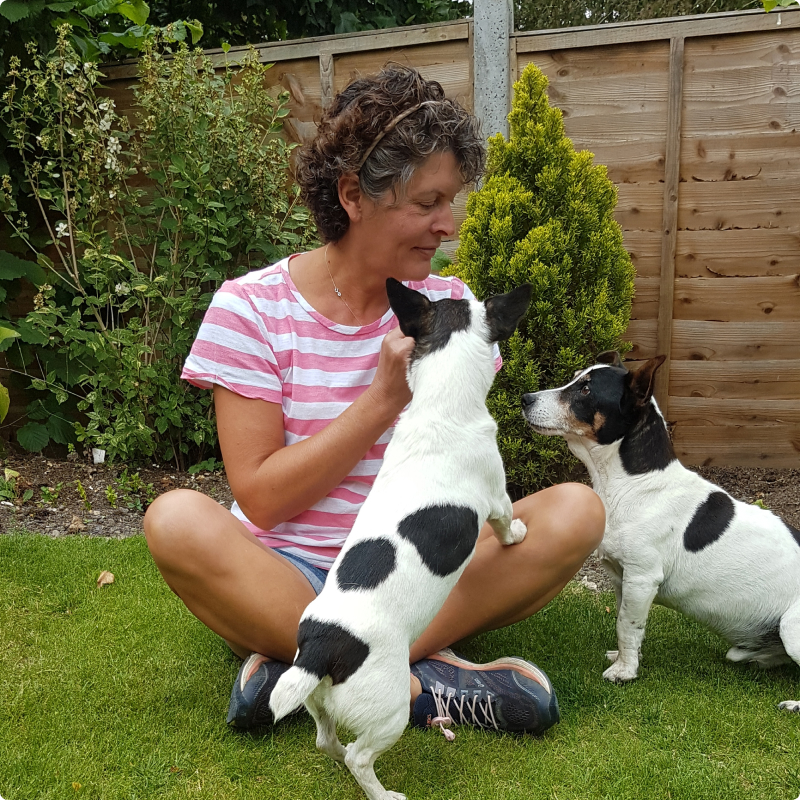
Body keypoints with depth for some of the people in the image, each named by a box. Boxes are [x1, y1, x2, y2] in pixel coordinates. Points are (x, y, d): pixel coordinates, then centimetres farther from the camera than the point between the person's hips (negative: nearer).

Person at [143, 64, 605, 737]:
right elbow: (261, 499, -13)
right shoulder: (252, 308, -7)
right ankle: (421, 676, -26)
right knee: (178, 519, -32)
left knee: (577, 511, -20)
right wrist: (384, 400, -20)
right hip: (283, 580, -3)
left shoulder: (448, 303, 3)